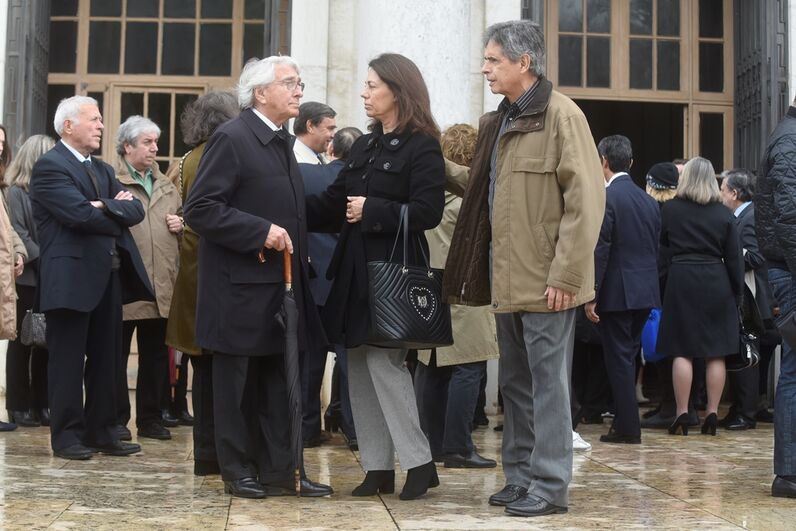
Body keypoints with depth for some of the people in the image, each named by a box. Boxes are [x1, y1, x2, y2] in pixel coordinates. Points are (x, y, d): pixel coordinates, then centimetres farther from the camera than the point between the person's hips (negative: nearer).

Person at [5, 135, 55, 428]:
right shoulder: (15, 192, -4)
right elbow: (18, 235, -12)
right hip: (26, 278, -5)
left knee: (45, 342, 6)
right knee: (22, 342, 2)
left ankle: (41, 404, 13)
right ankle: (20, 406, 8)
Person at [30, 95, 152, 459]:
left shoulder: (103, 170, 19)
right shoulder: (50, 166, -7)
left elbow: (135, 210, 6)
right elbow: (79, 213, -20)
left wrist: (105, 206, -13)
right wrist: (117, 214, -4)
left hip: (108, 276, 8)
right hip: (71, 277, -8)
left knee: (105, 361, 11)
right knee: (68, 362, 0)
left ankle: (101, 432, 18)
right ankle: (66, 436, 8)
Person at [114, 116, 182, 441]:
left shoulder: (165, 185, 19)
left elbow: (181, 218, 28)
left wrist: (180, 224, 7)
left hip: (161, 282, 6)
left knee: (155, 353, 11)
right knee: (118, 352, 3)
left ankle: (150, 417, 20)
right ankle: (116, 418, 11)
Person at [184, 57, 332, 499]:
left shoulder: (282, 142, 15)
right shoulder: (232, 138, -11)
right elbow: (200, 208, -18)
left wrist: (294, 245, 12)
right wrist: (261, 231, -22)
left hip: (279, 284, 8)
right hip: (241, 285, -8)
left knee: (277, 380, 10)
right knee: (238, 383, 3)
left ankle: (280, 471, 16)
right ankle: (239, 471, 14)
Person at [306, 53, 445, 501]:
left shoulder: (422, 147, -7)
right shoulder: (365, 146, 16)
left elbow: (428, 211, -17)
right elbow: (334, 203, 14)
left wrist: (373, 211, -15)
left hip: (394, 271, -8)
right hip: (357, 270, 8)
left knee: (384, 361, -10)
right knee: (361, 366, 8)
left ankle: (419, 462, 1)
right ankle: (378, 466, 15)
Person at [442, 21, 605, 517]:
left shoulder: (561, 114, -10)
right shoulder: (498, 122, 15)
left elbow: (586, 200, -15)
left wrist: (566, 275, -18)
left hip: (546, 280, -8)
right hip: (508, 279, 8)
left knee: (547, 384, -1)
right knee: (516, 384, 14)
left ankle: (549, 486, 7)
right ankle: (520, 477, 24)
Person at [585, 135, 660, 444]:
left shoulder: (606, 198, -13)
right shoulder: (648, 201, 11)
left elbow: (599, 251, -17)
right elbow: (655, 248, 13)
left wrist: (591, 297, -14)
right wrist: (649, 287, 19)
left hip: (616, 292, -7)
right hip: (645, 292, 7)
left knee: (619, 358, 1)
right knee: (628, 357, 17)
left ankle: (628, 428, 5)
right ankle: (625, 422, 23)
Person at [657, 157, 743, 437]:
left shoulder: (670, 209, -2)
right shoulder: (723, 214, 1)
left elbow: (662, 242, 10)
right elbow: (734, 258, 3)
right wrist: (737, 295, 9)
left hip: (681, 280, -1)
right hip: (716, 284, 1)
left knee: (682, 351, 0)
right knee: (716, 353, 5)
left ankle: (682, 414, -2)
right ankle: (712, 414, 6)